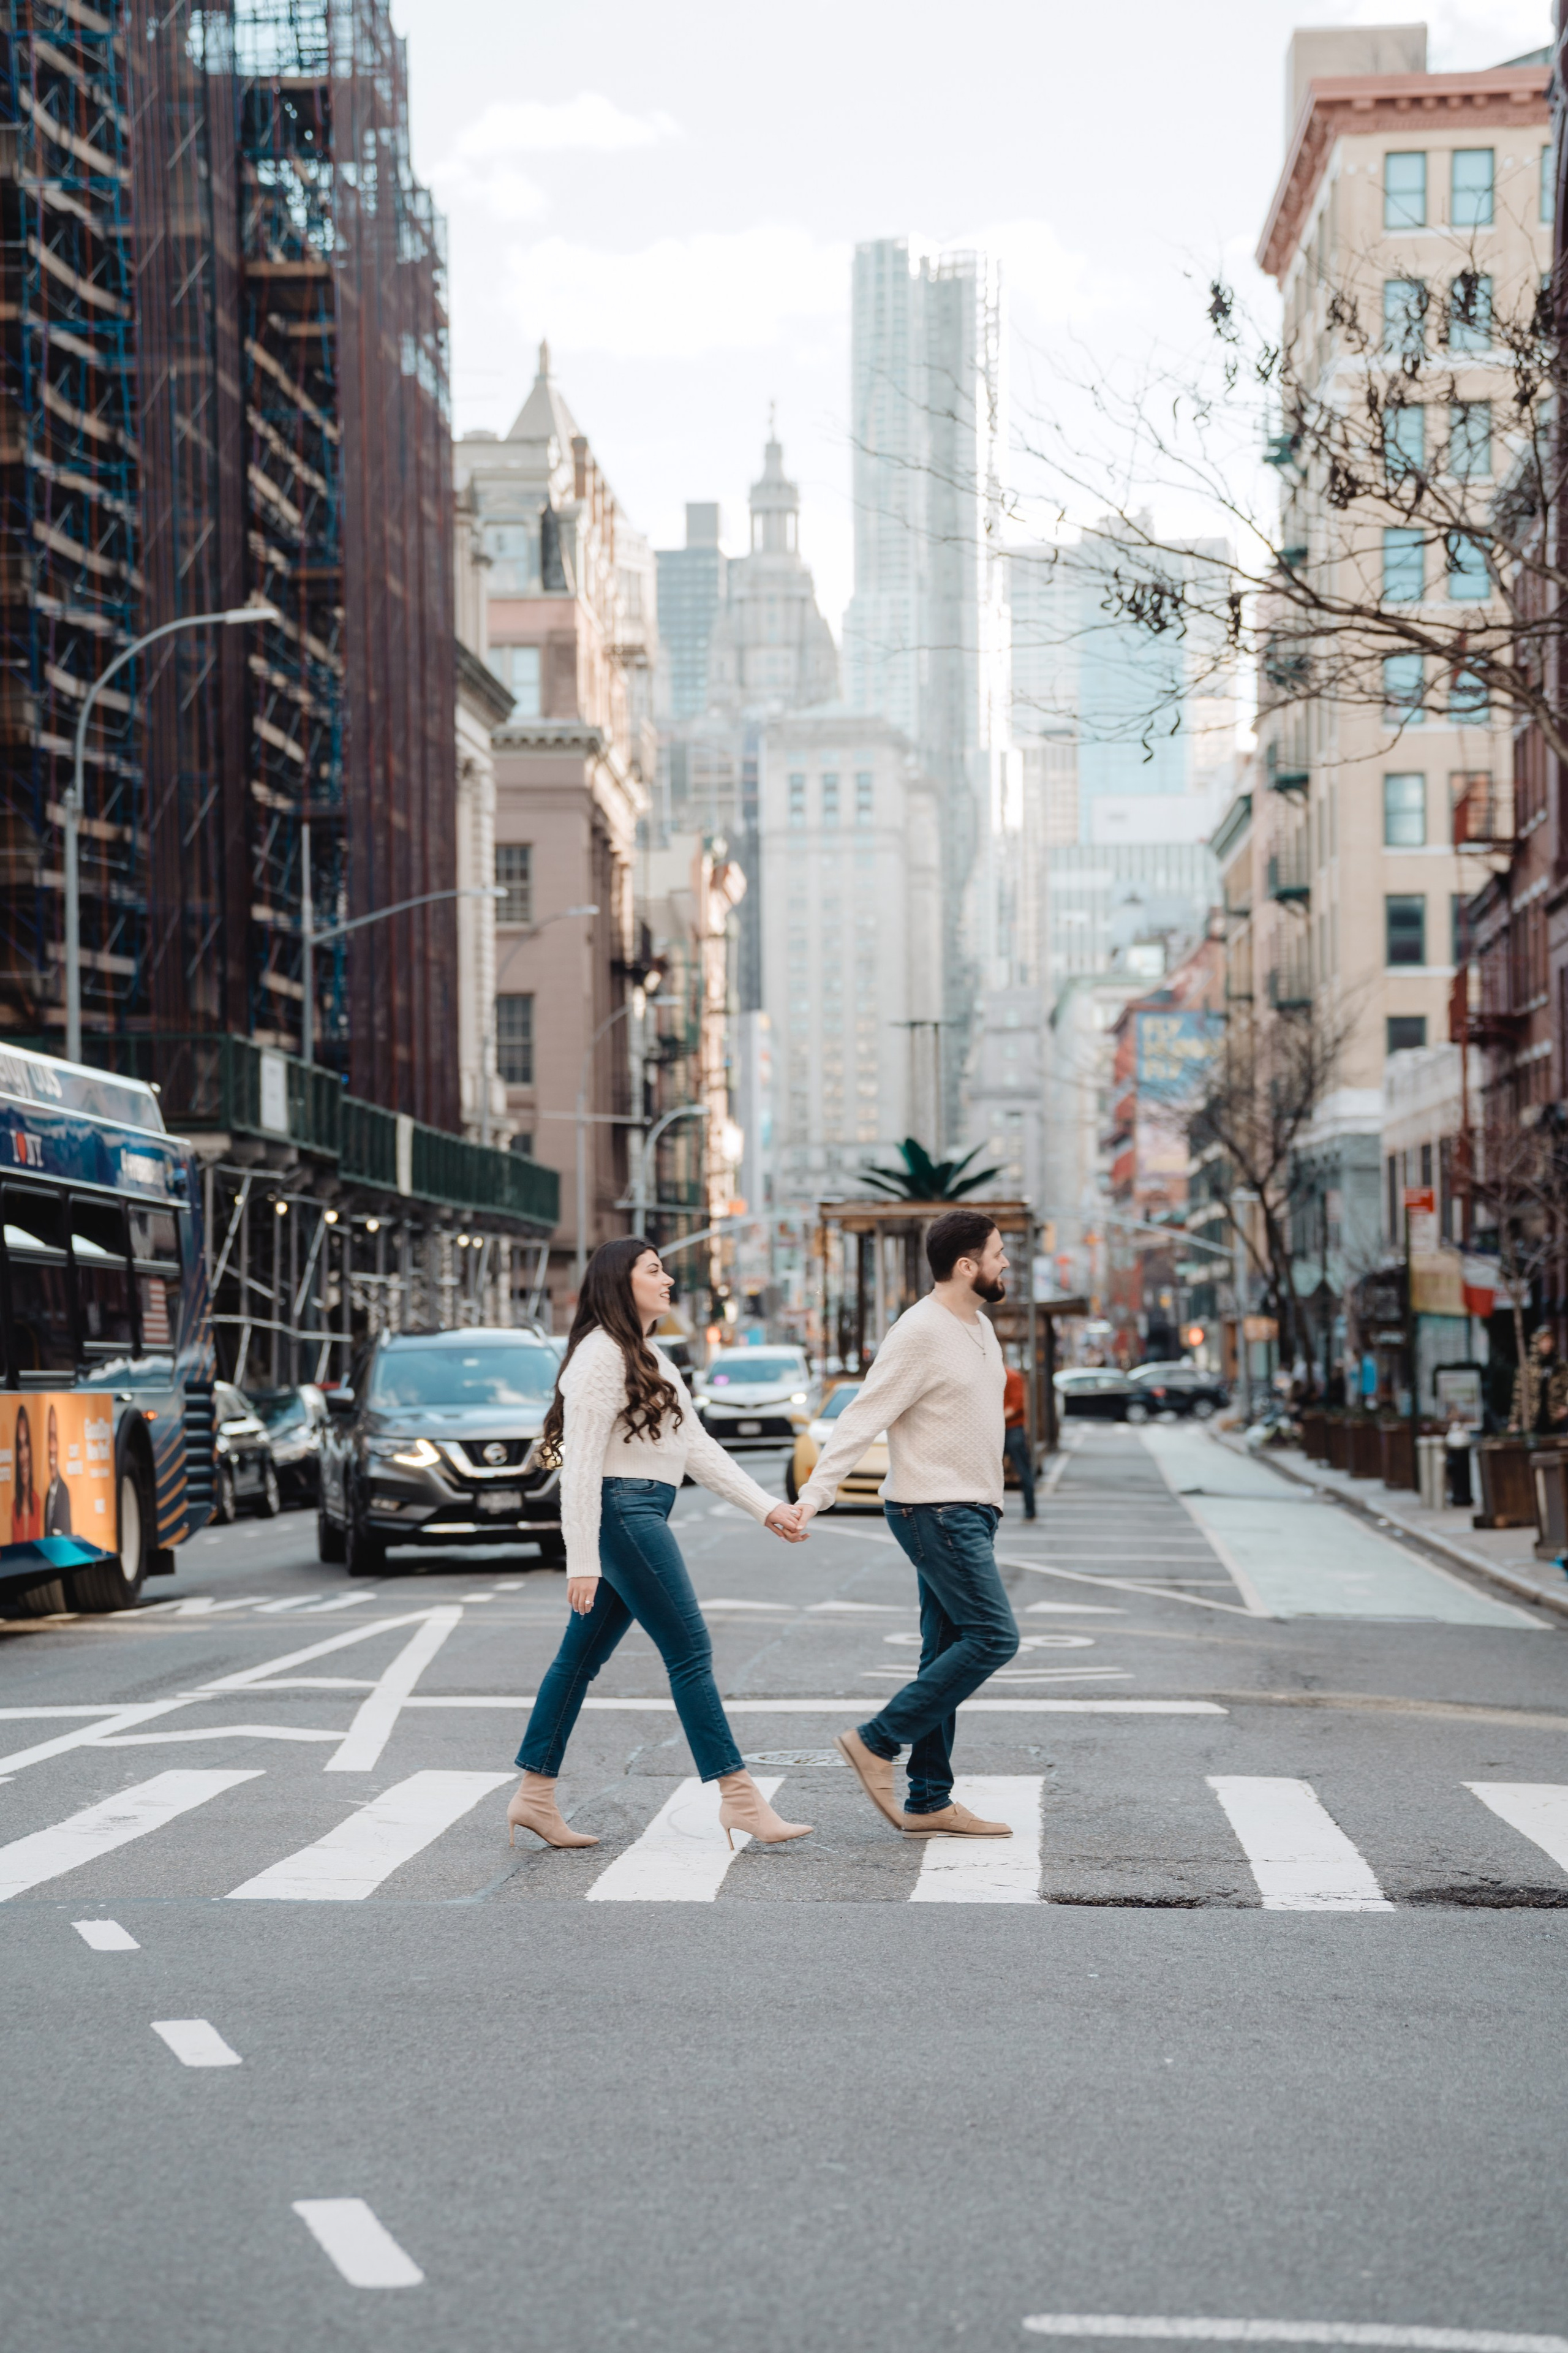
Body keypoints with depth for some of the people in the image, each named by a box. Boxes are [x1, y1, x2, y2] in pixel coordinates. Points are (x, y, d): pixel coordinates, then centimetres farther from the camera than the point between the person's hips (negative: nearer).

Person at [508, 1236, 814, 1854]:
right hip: (623, 1512, -10)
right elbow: (580, 1463, -17)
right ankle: (738, 1798, -4)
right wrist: (582, 1562, -20)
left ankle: (535, 1796, 14)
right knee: (690, 1653, -7)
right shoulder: (602, 1356, -12)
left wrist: (766, 1506, 10)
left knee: (580, 1657, 10)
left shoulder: (648, 1358, 19)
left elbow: (696, 1445, 18)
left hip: (644, 1515, 10)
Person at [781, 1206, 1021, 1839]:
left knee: (948, 1653, 8)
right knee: (993, 1636, -13)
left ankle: (929, 1803, 10)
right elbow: (862, 1418, -19)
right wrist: (815, 1493, -26)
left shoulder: (978, 1327, 14)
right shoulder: (919, 1334, -15)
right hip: (936, 1510, -9)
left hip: (968, 1511, 9)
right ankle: (877, 1742, -7)